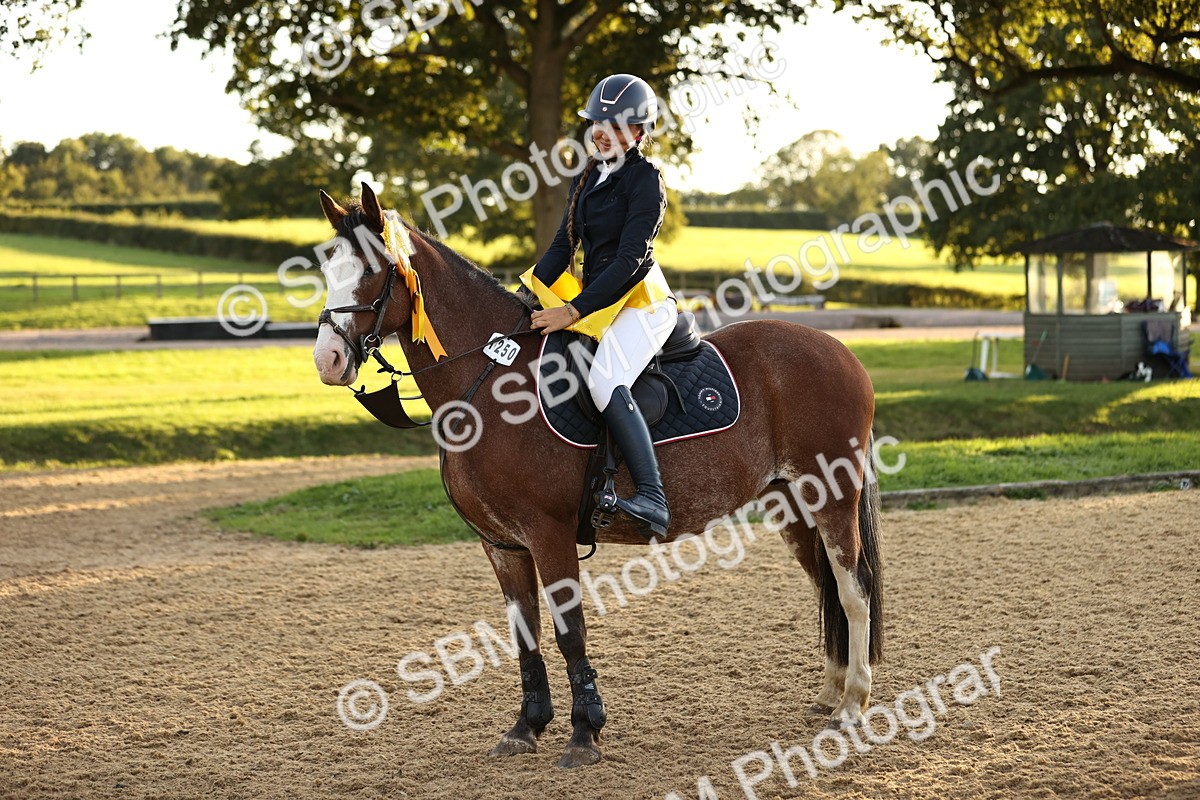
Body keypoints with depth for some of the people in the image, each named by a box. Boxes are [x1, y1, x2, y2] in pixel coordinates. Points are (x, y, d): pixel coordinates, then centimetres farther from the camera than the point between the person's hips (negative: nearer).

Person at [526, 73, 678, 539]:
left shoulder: (644, 180, -11)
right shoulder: (586, 179, 14)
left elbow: (630, 258, -19)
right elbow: (563, 246, 15)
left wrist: (573, 311, -24)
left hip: (640, 300, -10)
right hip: (597, 302, 10)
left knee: (604, 381, -33)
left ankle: (653, 500, -40)